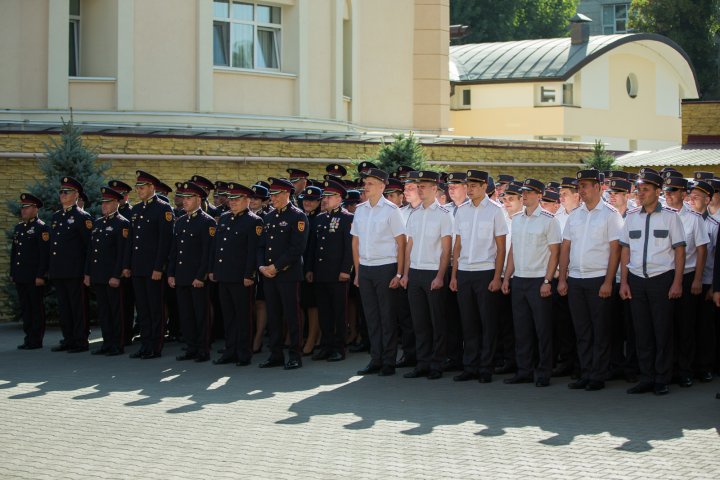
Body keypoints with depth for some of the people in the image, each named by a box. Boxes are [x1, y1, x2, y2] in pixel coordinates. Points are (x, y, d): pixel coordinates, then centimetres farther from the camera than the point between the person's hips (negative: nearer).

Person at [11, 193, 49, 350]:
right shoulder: (18, 228, 16)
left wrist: (41, 275, -17)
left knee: (36, 308, -1)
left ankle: (36, 340, 3)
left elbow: (45, 254, -13)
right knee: (25, 308, 11)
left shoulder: (41, 228, -8)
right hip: (20, 277, 8)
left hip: (34, 277, -8)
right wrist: (12, 273, 15)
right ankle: (28, 337, 17)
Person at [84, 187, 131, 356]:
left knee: (116, 310, -1)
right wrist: (87, 273, 13)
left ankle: (118, 345, 4)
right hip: (98, 276, 7)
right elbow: (90, 249, 18)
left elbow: (123, 252, -13)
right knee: (103, 310, 10)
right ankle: (107, 343, 16)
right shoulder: (98, 223, 15)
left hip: (112, 277, -7)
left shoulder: (122, 224, -8)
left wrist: (116, 276, -18)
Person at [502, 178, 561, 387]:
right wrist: (507, 277, 12)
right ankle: (524, 371, 16)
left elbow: (554, 252, -9)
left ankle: (543, 373, 6)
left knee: (543, 329, -1)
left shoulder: (548, 220, -6)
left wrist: (547, 281, -15)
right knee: (521, 328, 9)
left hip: (539, 281, -6)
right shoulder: (517, 219, 12)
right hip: (518, 280, 6)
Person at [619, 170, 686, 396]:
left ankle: (662, 380, 8)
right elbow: (625, 250, 12)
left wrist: (677, 283, -8)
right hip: (636, 280, 3)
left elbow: (680, 250, -1)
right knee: (642, 332, 6)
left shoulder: (670, 216, -1)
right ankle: (646, 379, 13)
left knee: (663, 331, 0)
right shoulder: (631, 216, 10)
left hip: (662, 279, -3)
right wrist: (624, 282, 6)